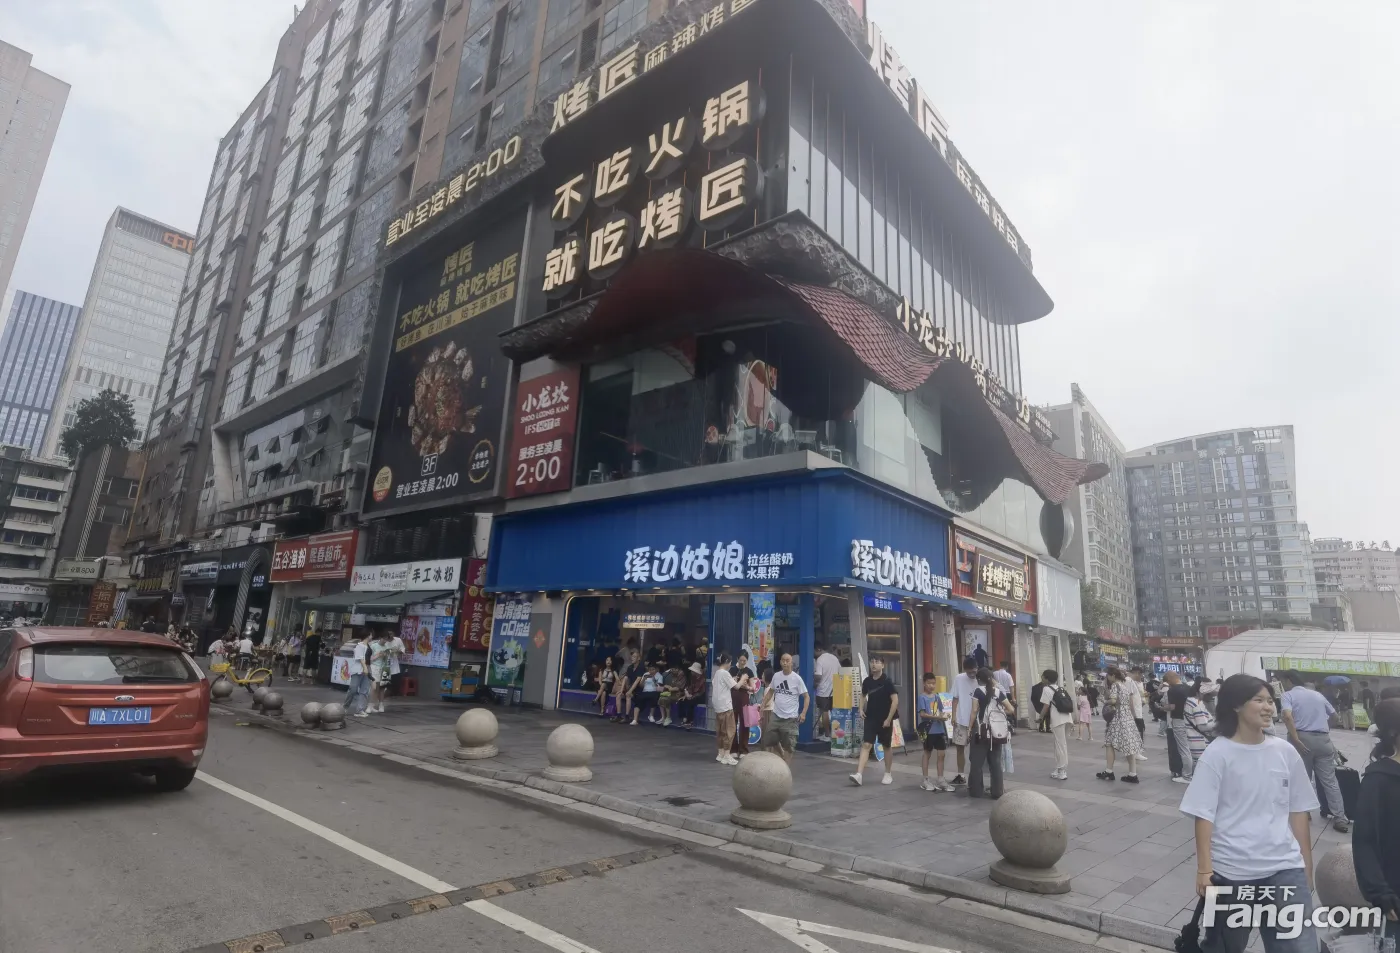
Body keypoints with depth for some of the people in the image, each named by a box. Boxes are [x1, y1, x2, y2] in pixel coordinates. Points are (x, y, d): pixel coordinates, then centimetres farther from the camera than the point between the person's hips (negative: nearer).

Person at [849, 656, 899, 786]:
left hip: (885, 719, -3)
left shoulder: (887, 681, -13)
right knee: (866, 745, -7)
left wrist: (889, 719, -17)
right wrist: (861, 709, 4)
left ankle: (888, 774, 29)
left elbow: (895, 700, -16)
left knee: (886, 746, 11)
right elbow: (863, 695, 19)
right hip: (871, 718, 4)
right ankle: (859, 774, -14)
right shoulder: (867, 681, 2)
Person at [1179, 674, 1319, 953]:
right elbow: (1204, 814, -11)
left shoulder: (1285, 752, 2)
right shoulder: (1218, 753, -10)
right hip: (1231, 871, -3)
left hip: (1284, 867, 3)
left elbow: (1298, 812, 9)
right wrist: (1204, 869, -15)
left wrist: (1307, 867, 11)